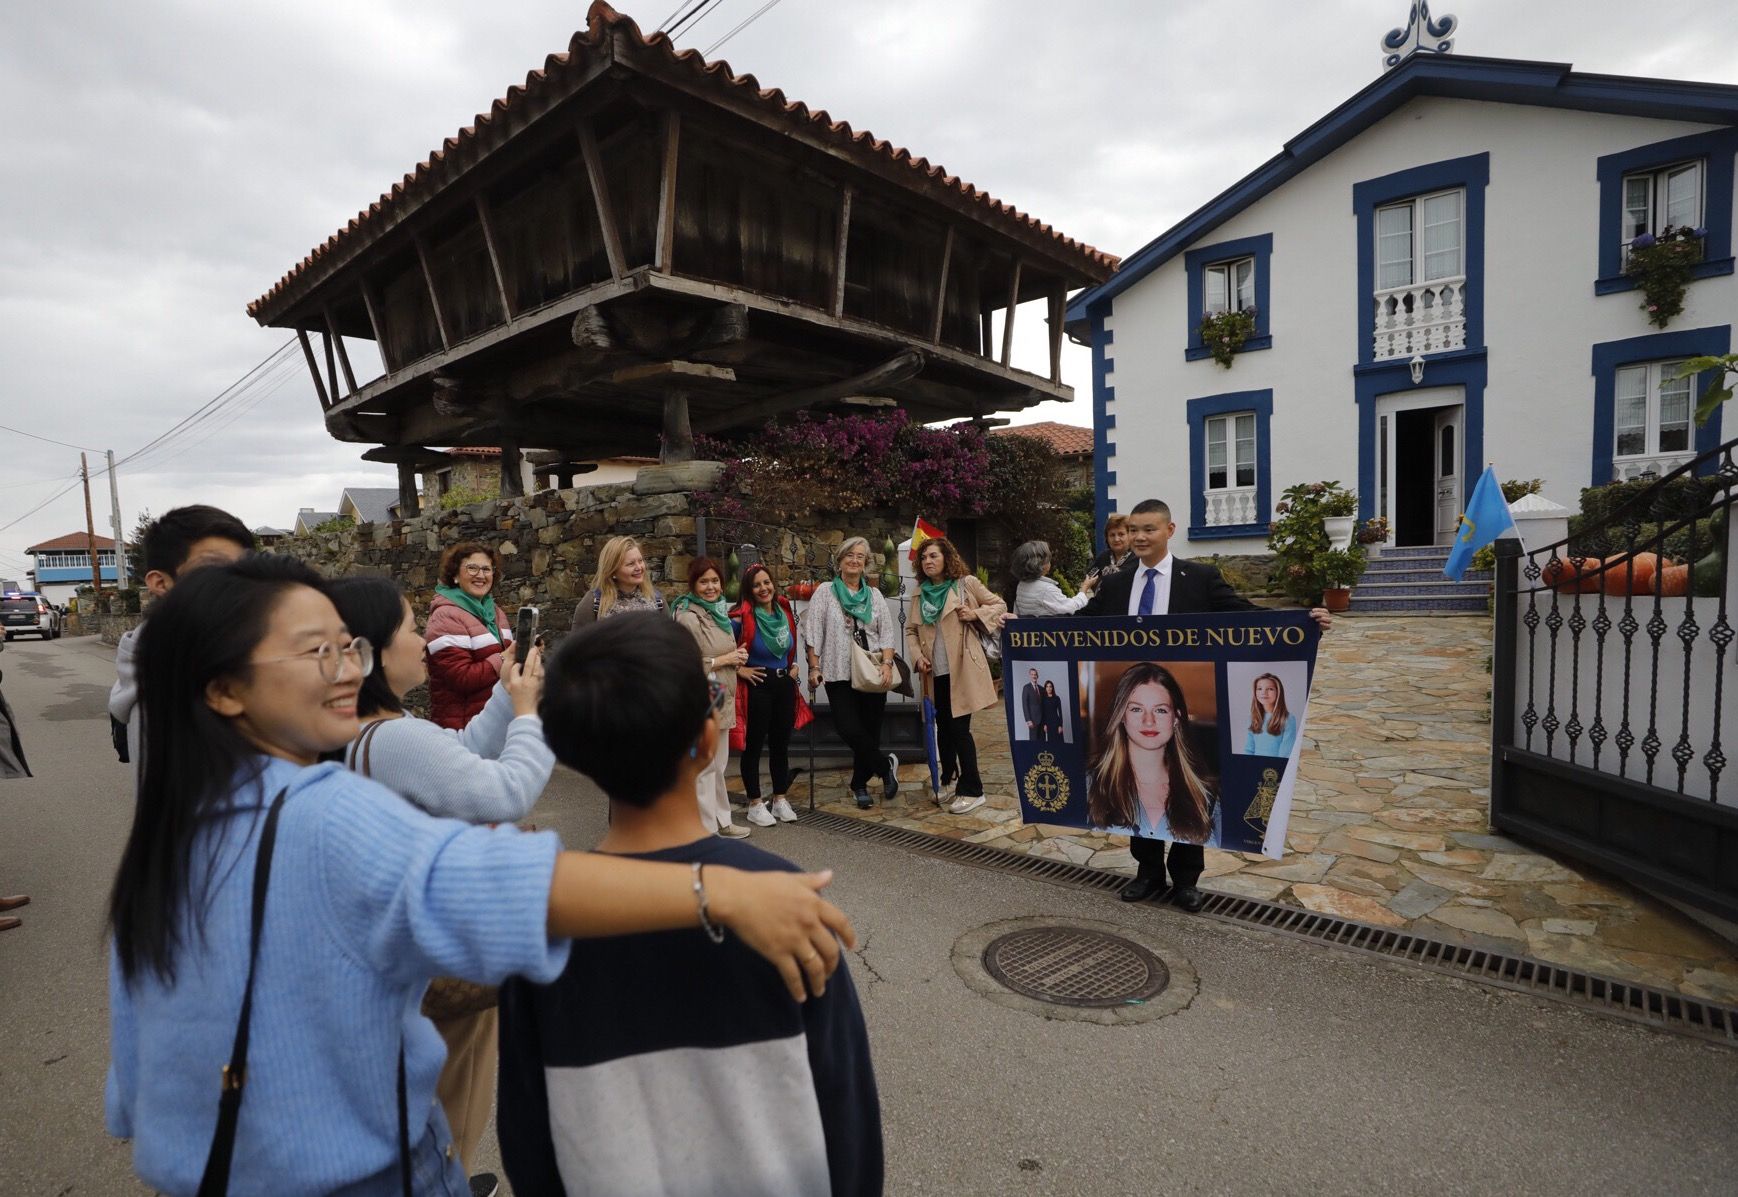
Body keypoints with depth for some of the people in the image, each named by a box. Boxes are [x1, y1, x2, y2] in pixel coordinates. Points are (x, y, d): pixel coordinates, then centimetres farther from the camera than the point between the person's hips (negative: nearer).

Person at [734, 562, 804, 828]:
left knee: (781, 744, 13)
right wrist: (738, 669, -14)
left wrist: (793, 665, 10)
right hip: (757, 686, -6)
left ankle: (780, 800, 25)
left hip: (784, 684, 6)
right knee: (754, 745, 3)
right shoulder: (742, 618, -14)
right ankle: (755, 804, 15)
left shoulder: (785, 611, 4)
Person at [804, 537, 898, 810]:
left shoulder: (874, 595, 12)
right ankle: (886, 765, 9)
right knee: (849, 728, -12)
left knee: (870, 729, 4)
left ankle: (860, 784, 22)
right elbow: (813, 632, 0)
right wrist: (814, 667, -7)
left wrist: (887, 664, -8)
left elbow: (886, 633, 6)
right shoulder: (825, 593, 5)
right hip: (839, 673, -2)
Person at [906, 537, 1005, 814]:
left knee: (959, 728, -6)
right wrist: (917, 655, 1)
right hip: (936, 672, 5)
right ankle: (949, 781, 31)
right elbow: (911, 629, 17)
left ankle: (971, 790, 5)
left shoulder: (966, 583, 0)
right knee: (943, 728, 14)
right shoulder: (921, 593, 12)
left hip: (962, 669, -5)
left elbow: (1000, 606, 5)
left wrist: (976, 614, -12)